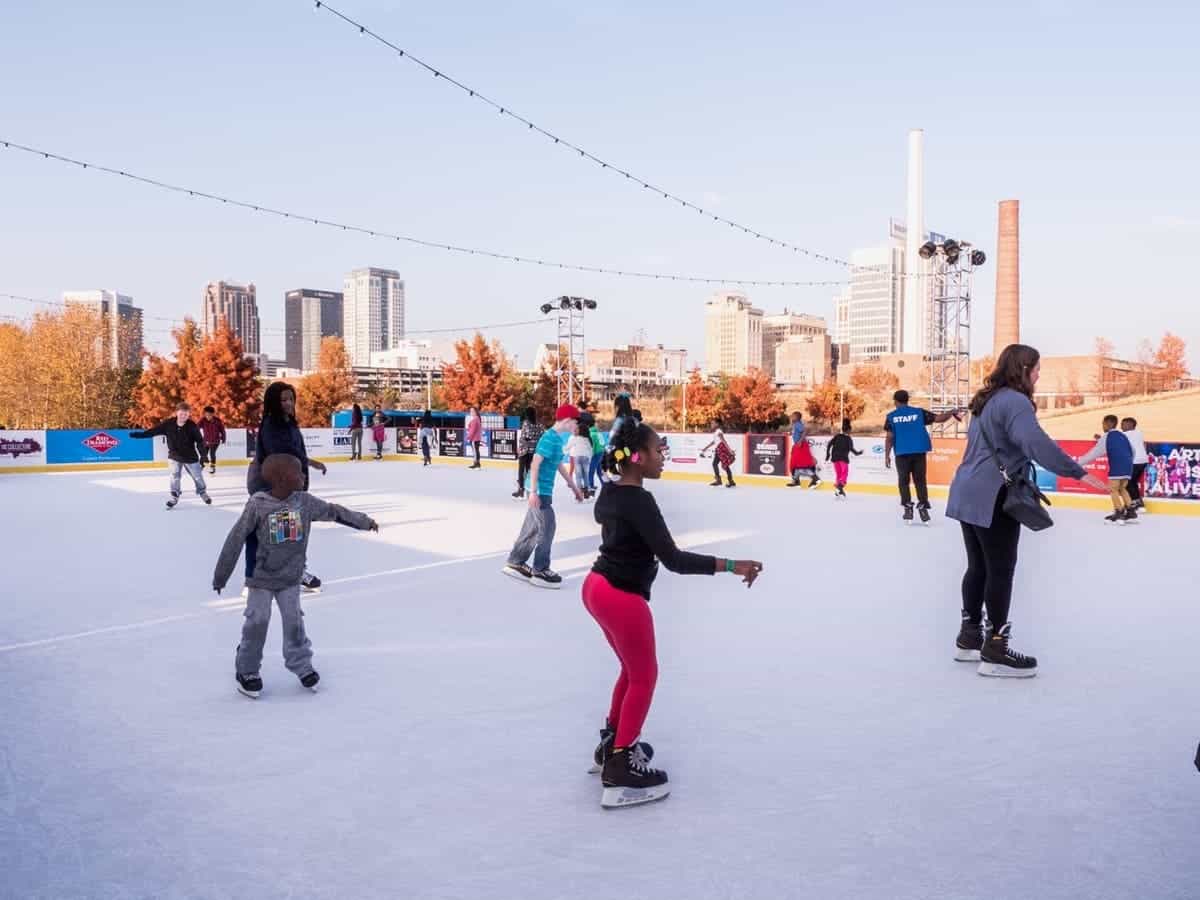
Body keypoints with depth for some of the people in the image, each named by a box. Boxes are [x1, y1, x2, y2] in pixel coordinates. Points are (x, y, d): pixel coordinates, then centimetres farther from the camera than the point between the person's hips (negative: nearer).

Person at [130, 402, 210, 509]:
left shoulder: (192, 426, -18)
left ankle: (203, 492, 36)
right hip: (175, 456, 1)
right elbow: (153, 430, -10)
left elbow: (200, 441, -15)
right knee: (175, 476, -4)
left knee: (198, 476, 12)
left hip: (190, 457, -1)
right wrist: (139, 434, -16)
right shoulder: (168, 424, -13)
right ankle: (174, 497, 14)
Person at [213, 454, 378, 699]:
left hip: (290, 577, 3)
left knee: (294, 621, 8)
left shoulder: (305, 501, -7)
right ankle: (247, 672, 18)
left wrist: (364, 521, 15)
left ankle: (302, 666, 24)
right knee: (257, 622, 1)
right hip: (261, 577, -3)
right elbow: (235, 540, -12)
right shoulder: (257, 505, -19)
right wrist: (221, 575, -7)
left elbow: (333, 511, 7)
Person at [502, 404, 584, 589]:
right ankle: (540, 571, 3)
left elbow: (560, 466, 23)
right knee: (547, 527, -4)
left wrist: (574, 488, 29)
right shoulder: (549, 438, -18)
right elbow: (535, 463, -23)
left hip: (543, 490, 9)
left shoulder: (557, 439, 12)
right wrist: (533, 492, -26)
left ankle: (515, 563, 23)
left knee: (532, 527, 14)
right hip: (540, 490, -9)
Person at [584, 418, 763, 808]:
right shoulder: (639, 501, -24)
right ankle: (619, 767, 9)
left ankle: (613, 741, 39)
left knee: (632, 668, 25)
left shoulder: (610, 491, 3)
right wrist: (730, 565, -30)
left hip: (598, 586, 9)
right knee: (644, 676, 5)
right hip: (621, 597, -9)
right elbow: (673, 559, -28)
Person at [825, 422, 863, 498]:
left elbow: (829, 444, 5)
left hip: (835, 457, 5)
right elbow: (851, 448, -12)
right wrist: (857, 453, 4)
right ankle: (840, 485, -26)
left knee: (838, 474, 14)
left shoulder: (836, 436, 11)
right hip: (843, 458, -5)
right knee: (845, 473, -2)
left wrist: (828, 454, 12)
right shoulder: (849, 439, -1)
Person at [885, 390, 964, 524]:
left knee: (904, 481, 10)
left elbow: (890, 437, -3)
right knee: (920, 480, 10)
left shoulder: (891, 416, 1)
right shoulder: (919, 412, 4)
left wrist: (887, 456, 2)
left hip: (902, 453, -1)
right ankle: (923, 508, 4)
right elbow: (939, 418, 0)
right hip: (919, 452, 1)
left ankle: (908, 508, 3)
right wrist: (952, 412, 15)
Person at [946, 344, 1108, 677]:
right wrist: (1077, 472, -32)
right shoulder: (1015, 401, -16)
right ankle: (994, 650, 1)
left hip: (969, 493, 10)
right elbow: (1036, 442, -30)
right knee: (1001, 570, -3)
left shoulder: (987, 400, 15)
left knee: (978, 566, 16)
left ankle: (969, 637, 24)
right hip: (992, 498, -9)